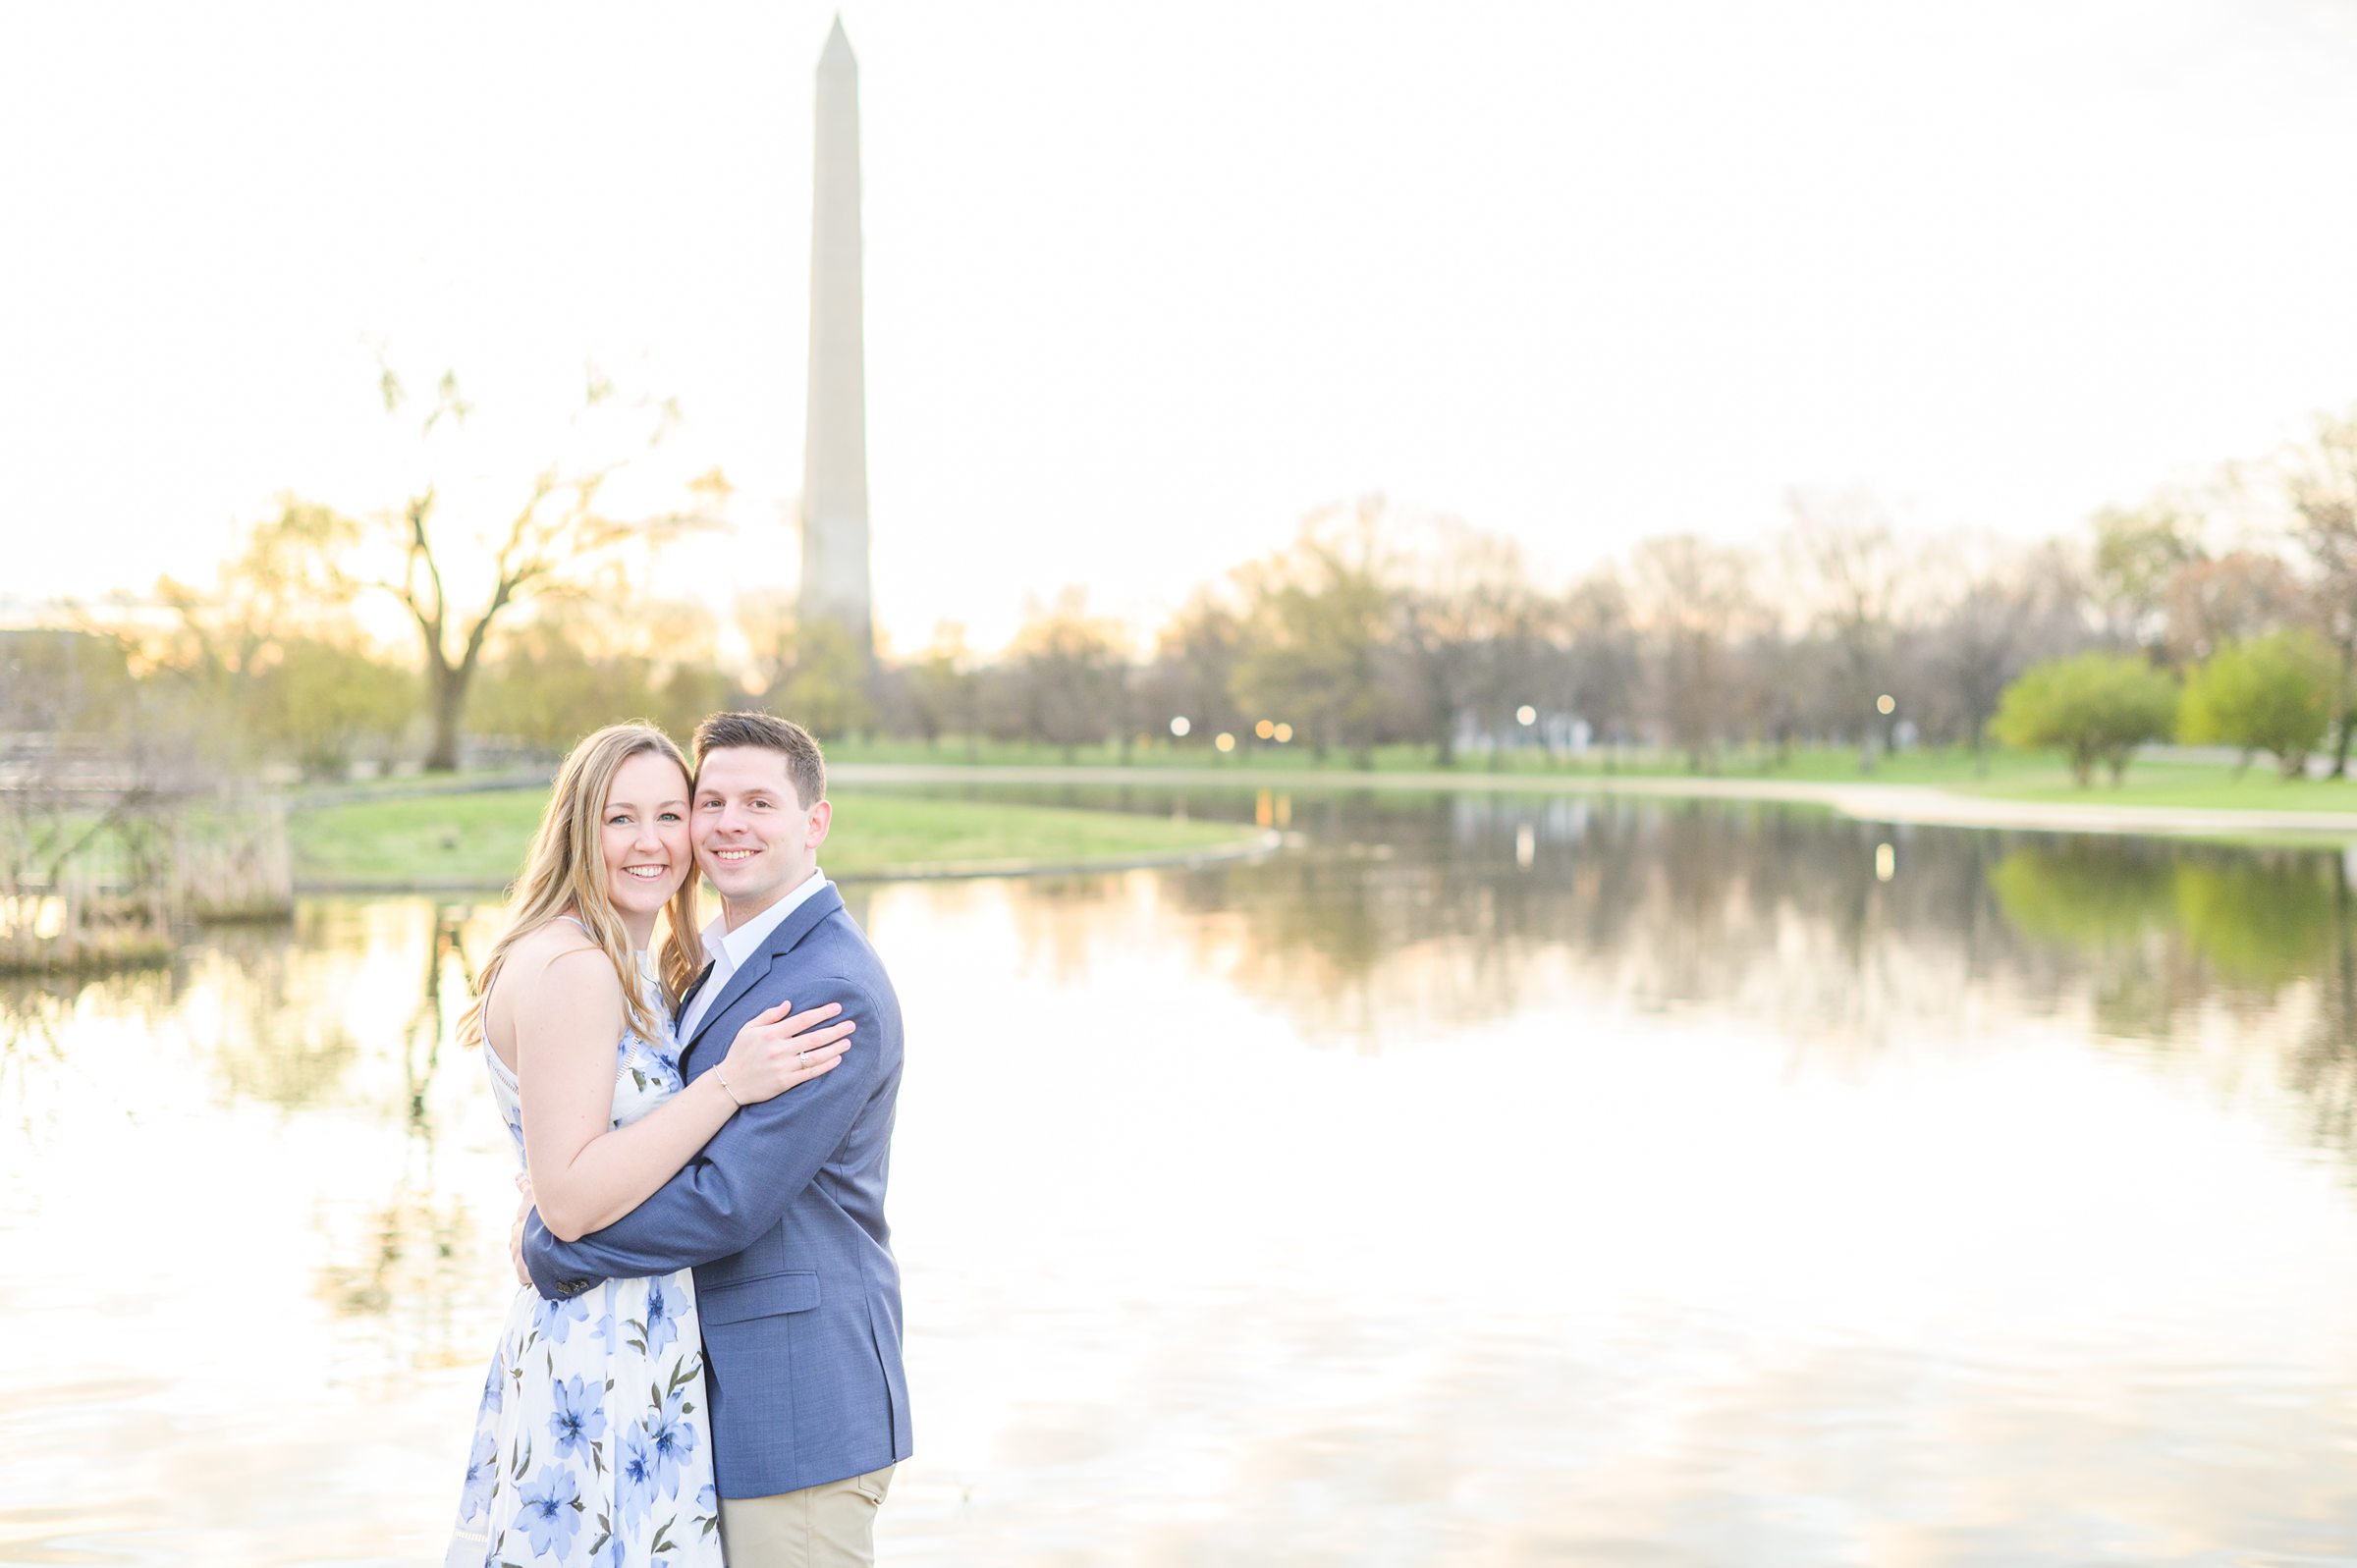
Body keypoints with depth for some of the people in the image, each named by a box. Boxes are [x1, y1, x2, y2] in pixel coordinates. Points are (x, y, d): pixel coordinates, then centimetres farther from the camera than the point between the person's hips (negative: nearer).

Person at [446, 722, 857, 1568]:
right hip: (596, 1361, -9)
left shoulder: (641, 972, 13)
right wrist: (729, 1083, -23)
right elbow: (570, 1198, -21)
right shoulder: (567, 967, -17)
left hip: (645, 1344, 9)